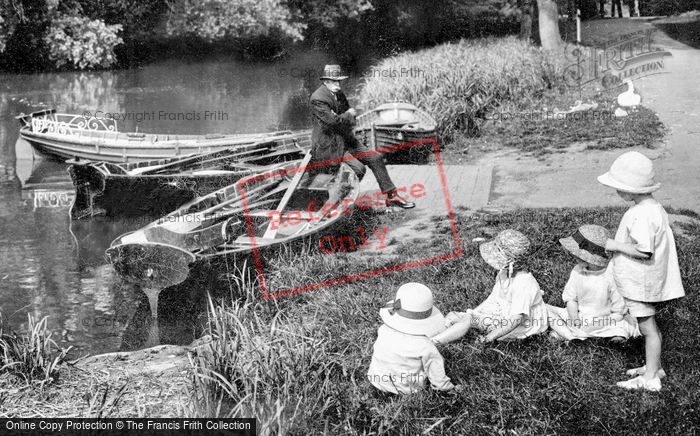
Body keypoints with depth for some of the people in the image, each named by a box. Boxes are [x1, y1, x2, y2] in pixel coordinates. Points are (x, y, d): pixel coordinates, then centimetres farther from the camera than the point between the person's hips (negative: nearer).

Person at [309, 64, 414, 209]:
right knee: (359, 168, -22)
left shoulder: (339, 94, 9)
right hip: (328, 147, -9)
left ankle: (391, 196, 9)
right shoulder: (317, 98, -18)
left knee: (375, 158, 2)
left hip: (345, 140, 9)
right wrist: (348, 115, -10)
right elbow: (332, 121, -27)